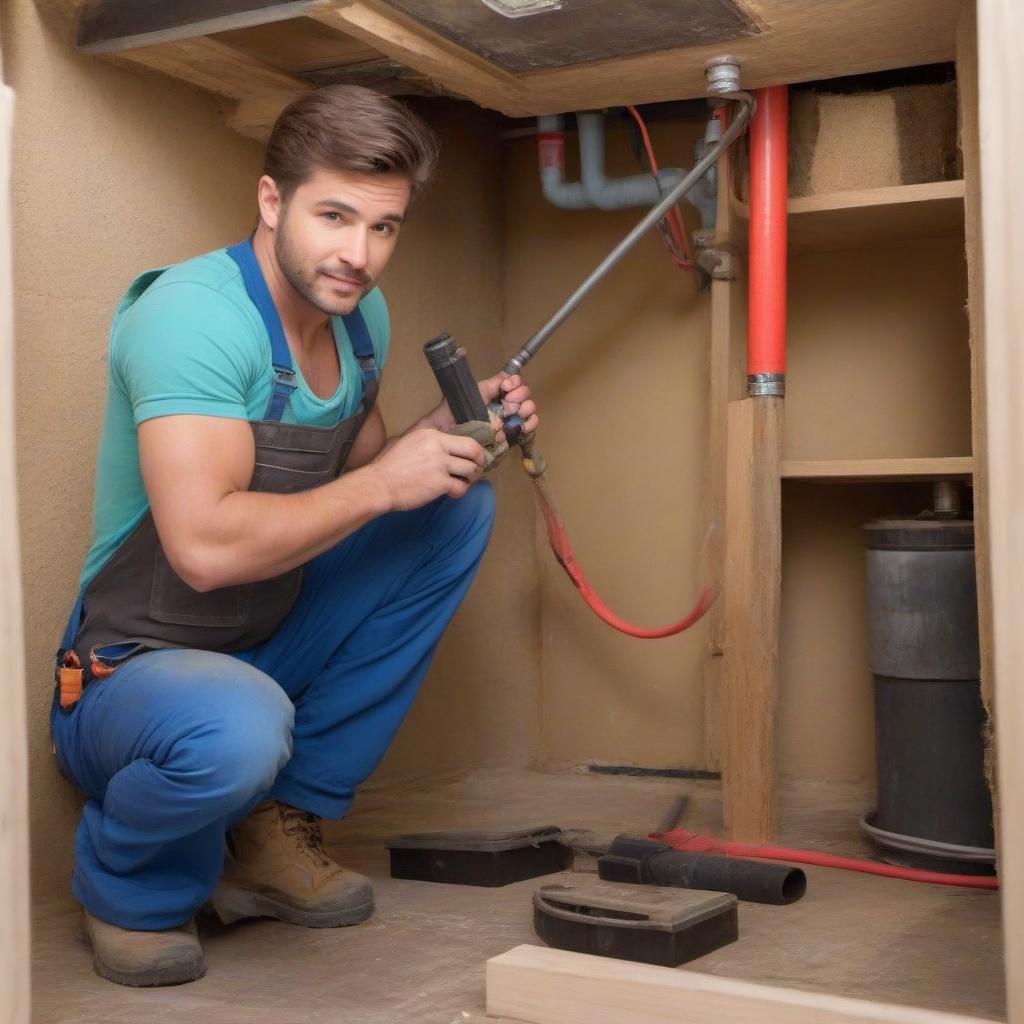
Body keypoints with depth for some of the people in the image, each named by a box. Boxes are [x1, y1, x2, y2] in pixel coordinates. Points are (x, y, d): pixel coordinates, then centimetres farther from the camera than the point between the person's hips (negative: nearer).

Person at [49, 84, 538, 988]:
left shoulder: (362, 314, 1)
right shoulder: (191, 314, -24)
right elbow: (206, 547, -35)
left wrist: (446, 434, -6)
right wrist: (385, 481, -26)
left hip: (270, 651, 9)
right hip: (131, 672, -8)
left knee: (460, 505, 1)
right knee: (238, 727, -41)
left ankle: (283, 820, 3)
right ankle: (131, 889, 0)